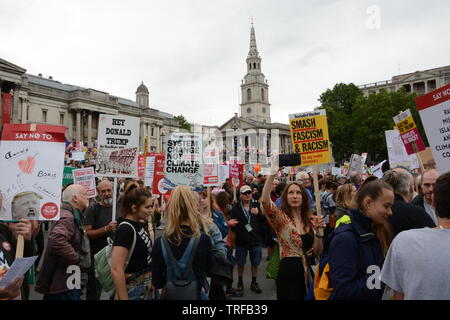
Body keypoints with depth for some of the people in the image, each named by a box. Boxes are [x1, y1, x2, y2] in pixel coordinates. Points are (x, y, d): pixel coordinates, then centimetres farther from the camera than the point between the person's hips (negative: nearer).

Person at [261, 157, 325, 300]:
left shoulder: (310, 220, 8)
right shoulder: (281, 217, -7)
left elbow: (317, 252, 6)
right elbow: (265, 201, -29)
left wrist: (319, 231, -9)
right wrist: (272, 174, -35)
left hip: (309, 272, 5)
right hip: (288, 272, -5)